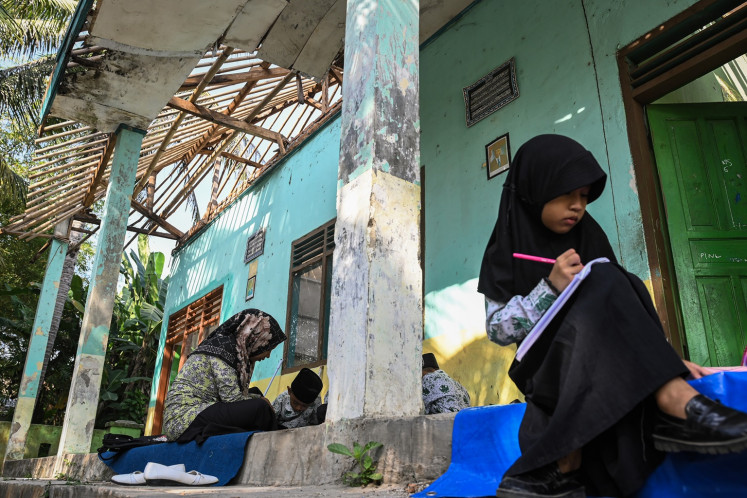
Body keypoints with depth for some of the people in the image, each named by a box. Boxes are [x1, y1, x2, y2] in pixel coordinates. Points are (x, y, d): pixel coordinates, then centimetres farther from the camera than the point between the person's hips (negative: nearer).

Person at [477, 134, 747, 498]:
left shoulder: (589, 238, 10)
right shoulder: (507, 251, 1)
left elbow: (619, 311, 8)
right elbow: (497, 330, -7)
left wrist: (662, 357, -8)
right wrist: (550, 288, -20)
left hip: (603, 368, 4)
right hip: (549, 368, -3)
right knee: (601, 283, -26)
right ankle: (674, 402, -39)